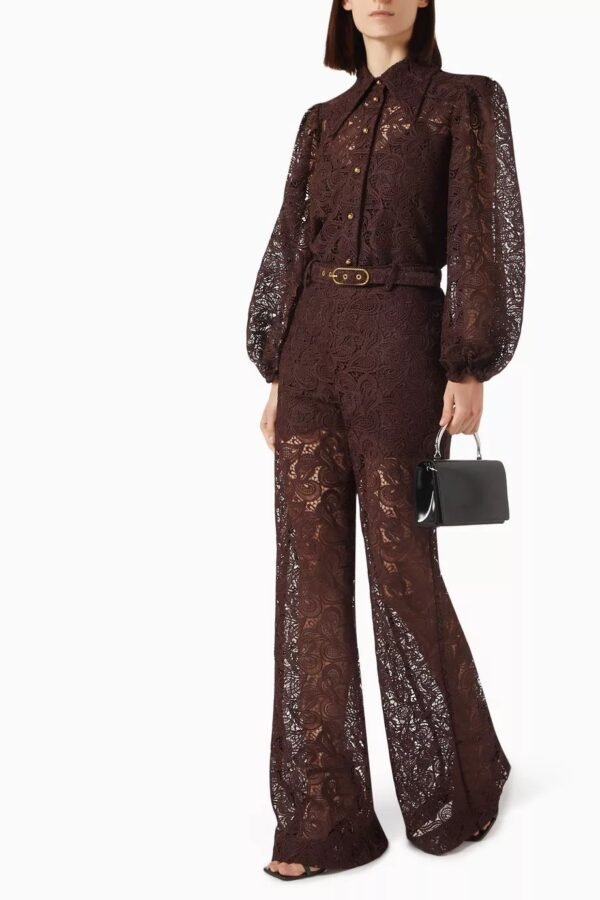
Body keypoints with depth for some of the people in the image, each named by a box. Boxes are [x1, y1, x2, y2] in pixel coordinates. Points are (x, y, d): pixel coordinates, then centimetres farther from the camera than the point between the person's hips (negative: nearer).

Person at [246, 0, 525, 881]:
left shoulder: (466, 102, 5)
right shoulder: (321, 121, 18)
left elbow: (485, 238, -2)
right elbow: (290, 246, 16)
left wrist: (471, 369, -11)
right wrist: (276, 370, 10)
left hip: (398, 348, -5)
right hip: (312, 351, 5)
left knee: (403, 570, 0)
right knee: (312, 577, 0)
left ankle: (463, 778, 25)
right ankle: (328, 816, 8)